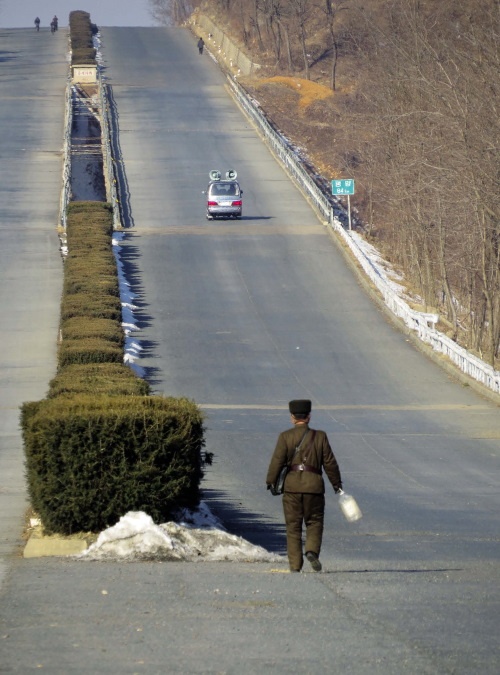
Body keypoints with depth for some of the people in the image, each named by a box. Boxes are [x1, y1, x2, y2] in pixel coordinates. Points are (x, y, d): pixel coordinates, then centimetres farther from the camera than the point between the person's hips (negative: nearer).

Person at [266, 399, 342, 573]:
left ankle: (295, 565, 4)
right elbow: (330, 463, 5)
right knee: (314, 522, 13)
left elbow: (277, 461, -6)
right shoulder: (320, 437, 3)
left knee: (293, 526, 7)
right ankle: (312, 550, -14)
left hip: (292, 486, 0)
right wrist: (337, 484, 15)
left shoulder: (285, 436, 0)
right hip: (314, 485, 0)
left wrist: (270, 481, 3)